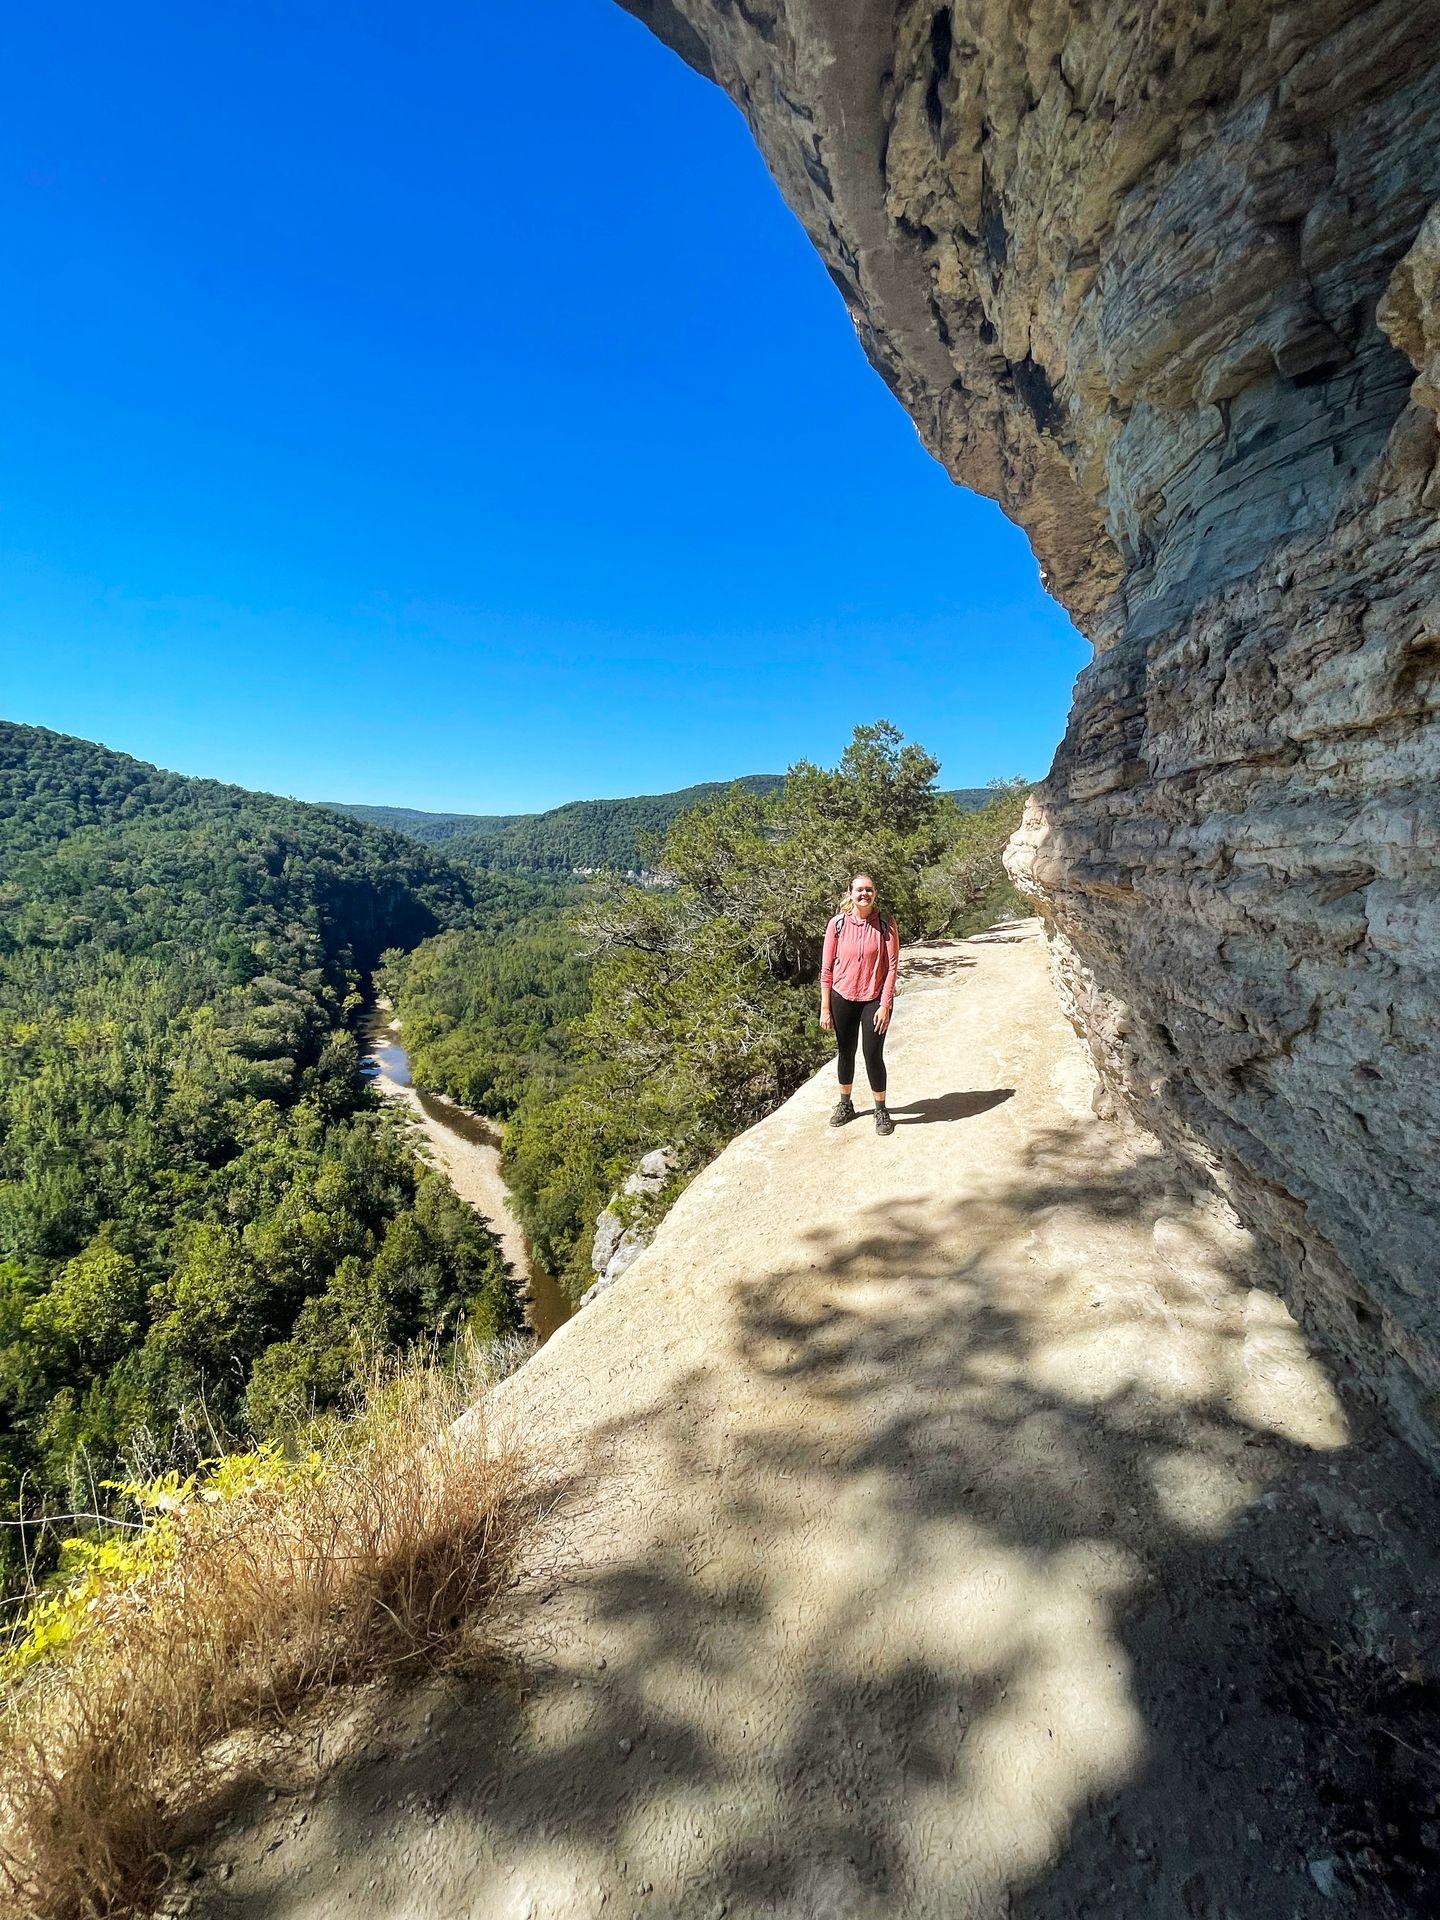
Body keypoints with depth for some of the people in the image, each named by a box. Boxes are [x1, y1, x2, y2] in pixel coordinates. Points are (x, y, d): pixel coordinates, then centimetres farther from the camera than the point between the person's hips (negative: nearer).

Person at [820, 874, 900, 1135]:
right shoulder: (837, 924, -6)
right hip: (843, 998, 2)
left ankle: (881, 1110, 20)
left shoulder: (885, 924, -9)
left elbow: (892, 966, -8)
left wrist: (885, 1005, -12)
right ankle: (845, 1104, 35)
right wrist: (825, 1008, -3)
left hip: (874, 1000, -2)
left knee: (873, 1056, -1)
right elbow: (827, 968, -2)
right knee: (845, 1053, 15)